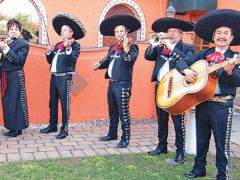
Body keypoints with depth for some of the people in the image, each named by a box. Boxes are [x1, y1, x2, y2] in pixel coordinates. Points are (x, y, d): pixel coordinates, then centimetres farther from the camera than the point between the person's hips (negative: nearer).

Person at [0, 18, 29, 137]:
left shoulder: (23, 44, -4)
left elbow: (18, 60, -17)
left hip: (16, 77, -6)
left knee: (14, 102, -2)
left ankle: (17, 129, 8)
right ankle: (12, 127, 21)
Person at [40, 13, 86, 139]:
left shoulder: (75, 45, -4)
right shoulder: (57, 45, 17)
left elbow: (72, 60, -18)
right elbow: (50, 60, 18)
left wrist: (68, 48, -29)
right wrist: (49, 52, 1)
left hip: (65, 77, -7)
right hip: (54, 77, 8)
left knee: (64, 104, -4)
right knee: (52, 103, 14)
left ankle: (64, 129, 4)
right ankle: (52, 125, 27)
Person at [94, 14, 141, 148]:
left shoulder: (132, 46, -7)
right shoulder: (113, 48, 14)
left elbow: (130, 61, -24)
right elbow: (108, 61, 25)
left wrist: (126, 48, -38)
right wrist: (99, 64, 7)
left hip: (123, 85, -8)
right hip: (112, 83, 8)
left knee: (123, 113, -3)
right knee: (112, 111, 18)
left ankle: (125, 139, 7)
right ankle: (112, 134, 33)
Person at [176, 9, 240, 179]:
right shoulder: (204, 54, 9)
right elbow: (182, 62, 6)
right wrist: (187, 71, -14)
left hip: (222, 105, -4)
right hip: (202, 101, 4)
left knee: (222, 143, 2)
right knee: (201, 139, 16)